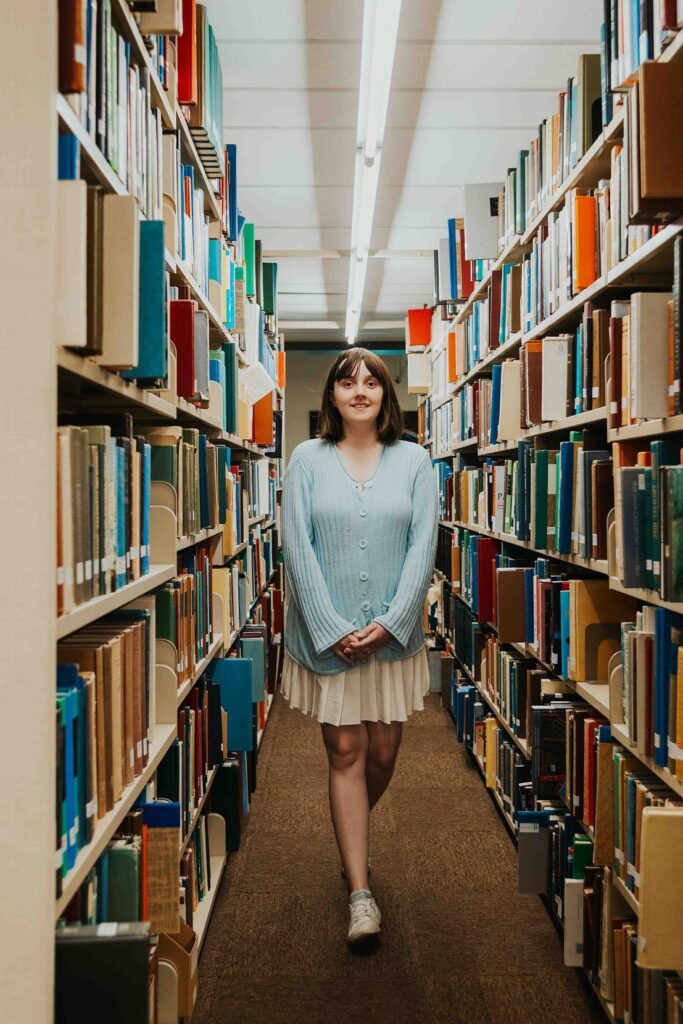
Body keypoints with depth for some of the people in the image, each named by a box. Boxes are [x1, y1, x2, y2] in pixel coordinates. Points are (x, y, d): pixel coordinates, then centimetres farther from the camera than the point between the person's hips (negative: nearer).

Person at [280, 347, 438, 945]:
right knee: (346, 753, 2)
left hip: (394, 633, 2)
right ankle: (360, 894, 11)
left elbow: (423, 545, -3)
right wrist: (333, 627, -13)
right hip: (327, 633, -1)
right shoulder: (308, 459, 0)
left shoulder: (414, 460, 2)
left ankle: (353, 837, 42)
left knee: (382, 754, 11)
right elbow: (298, 548, -6)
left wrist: (389, 622, -13)